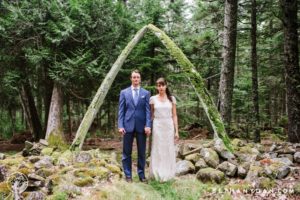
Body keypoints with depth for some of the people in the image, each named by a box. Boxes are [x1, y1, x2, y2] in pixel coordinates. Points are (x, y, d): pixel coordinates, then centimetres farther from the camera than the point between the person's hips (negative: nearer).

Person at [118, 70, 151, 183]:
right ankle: (128, 175, 14)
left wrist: (148, 125, -9)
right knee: (127, 152, 4)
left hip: (141, 126, 0)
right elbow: (121, 111, 4)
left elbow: (148, 111, 1)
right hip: (128, 126, 0)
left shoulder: (146, 93, 7)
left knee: (142, 152, 6)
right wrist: (120, 126, -5)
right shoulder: (124, 92, 7)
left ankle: (141, 174, 17)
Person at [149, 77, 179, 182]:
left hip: (169, 126, 1)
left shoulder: (171, 98, 4)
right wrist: (149, 128, 3)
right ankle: (158, 174, 13)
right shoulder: (153, 99, 2)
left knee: (169, 150, 5)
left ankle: (167, 174, 17)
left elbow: (174, 115, 4)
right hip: (157, 127, -1)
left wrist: (176, 131, 0)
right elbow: (151, 115, 8)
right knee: (157, 151, 2)